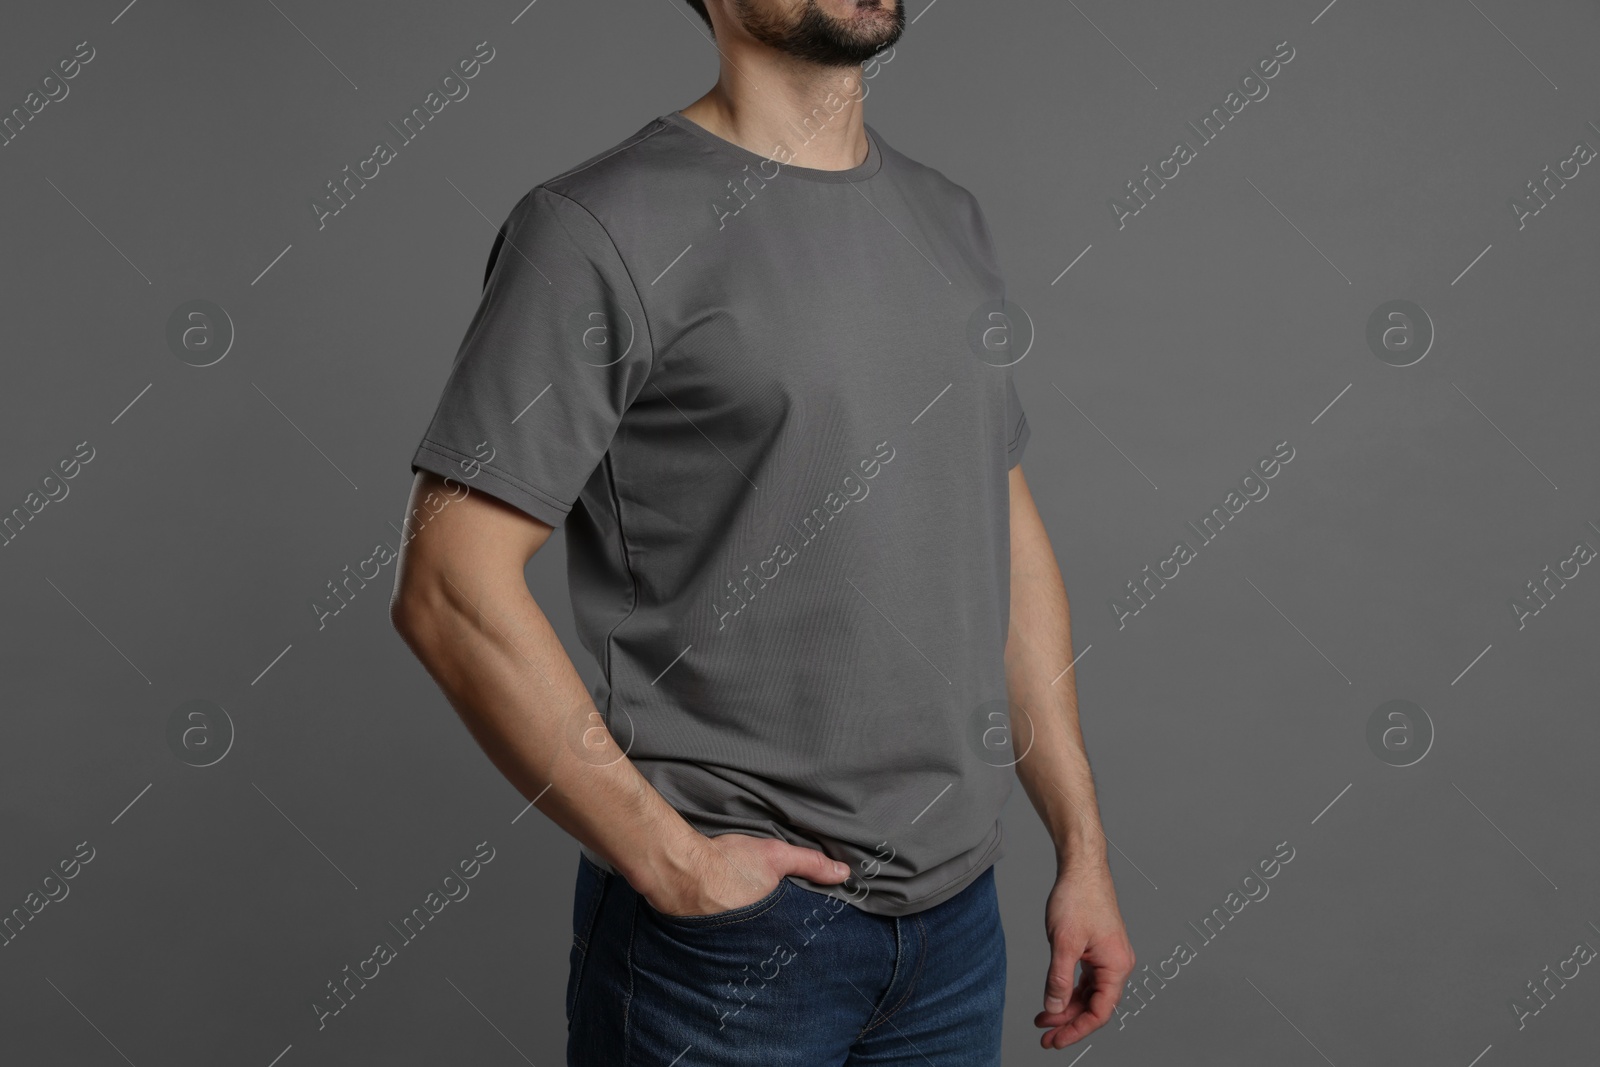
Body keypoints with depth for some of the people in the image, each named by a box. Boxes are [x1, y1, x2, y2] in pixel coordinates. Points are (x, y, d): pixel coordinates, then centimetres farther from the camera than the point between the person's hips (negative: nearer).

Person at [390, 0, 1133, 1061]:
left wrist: (1083, 847, 10)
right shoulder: (604, 228, -13)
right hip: (731, 925, -6)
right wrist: (670, 860, -15)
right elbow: (450, 588, -16)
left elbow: (1012, 542, 13)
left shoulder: (952, 219, 9)